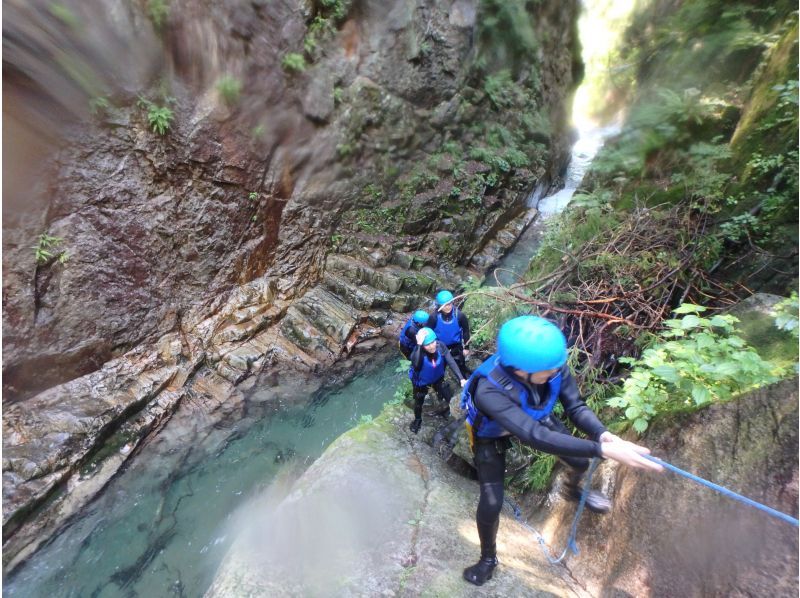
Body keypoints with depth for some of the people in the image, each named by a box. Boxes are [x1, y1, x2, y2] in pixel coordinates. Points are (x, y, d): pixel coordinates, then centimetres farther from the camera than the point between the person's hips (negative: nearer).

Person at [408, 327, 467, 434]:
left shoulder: (440, 346, -30)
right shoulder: (418, 352, -39)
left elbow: (451, 362, -29)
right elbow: (415, 365, -59)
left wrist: (461, 379, -38)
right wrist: (418, 345, -62)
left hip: (438, 378, 3)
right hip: (421, 381, -2)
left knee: (448, 396, 9)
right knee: (418, 402, 15)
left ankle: (445, 409, 46)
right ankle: (417, 420, 48)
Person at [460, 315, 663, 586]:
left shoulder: (553, 366, -33)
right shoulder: (489, 391, -48)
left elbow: (575, 406, -24)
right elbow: (535, 436, -52)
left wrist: (602, 434, -43)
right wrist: (602, 449, -53)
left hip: (537, 417, 5)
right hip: (492, 435, -4)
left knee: (581, 461, 13)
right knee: (491, 503, -4)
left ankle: (574, 489, 52)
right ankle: (488, 558, 30)